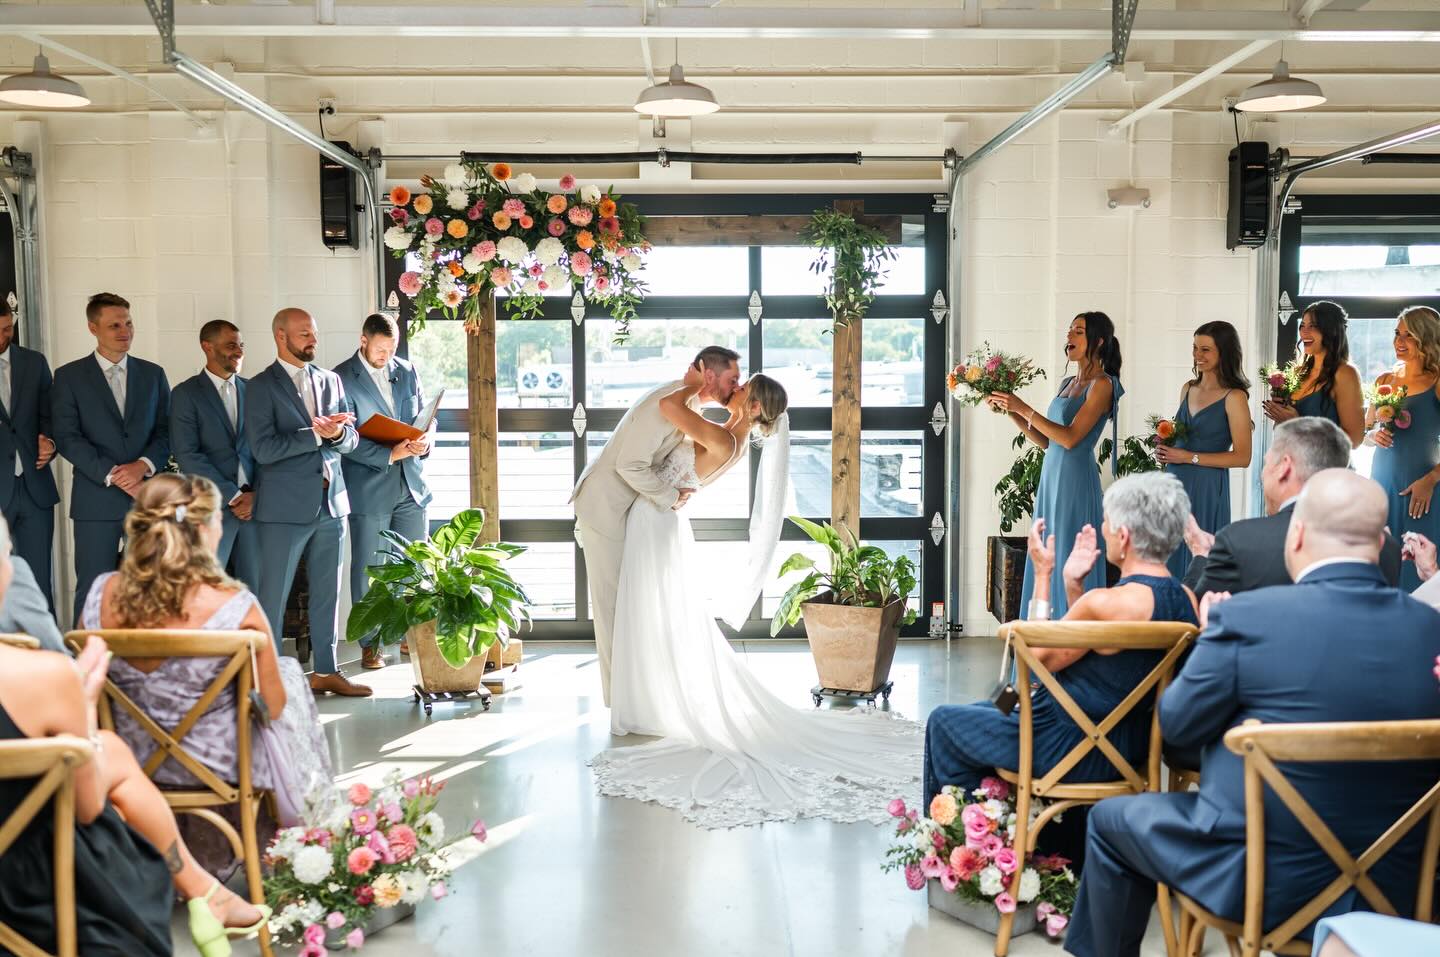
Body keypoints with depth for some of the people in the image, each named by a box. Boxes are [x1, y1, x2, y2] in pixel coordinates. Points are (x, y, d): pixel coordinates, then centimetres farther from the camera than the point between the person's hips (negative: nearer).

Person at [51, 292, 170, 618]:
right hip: (96, 499, -2)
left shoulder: (153, 374, 11)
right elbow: (67, 438, -5)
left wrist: (144, 465, -12)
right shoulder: (69, 376, 3)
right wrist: (112, 476, -13)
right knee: (92, 590, -1)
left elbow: (166, 431, 7)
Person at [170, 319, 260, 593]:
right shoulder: (186, 394, 0)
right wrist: (233, 496, -11)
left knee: (256, 588, 3)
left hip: (254, 503, 4)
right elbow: (187, 455, -7)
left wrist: (255, 494, -4)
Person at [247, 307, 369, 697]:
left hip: (331, 503, 6)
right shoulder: (262, 386, -5)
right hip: (285, 507, -6)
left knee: (328, 592, 11)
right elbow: (263, 449, -15)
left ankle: (325, 672, 20)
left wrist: (337, 433, -12)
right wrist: (316, 434, -18)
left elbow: (351, 439, 11)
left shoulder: (330, 381, 13)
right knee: (273, 595, 1)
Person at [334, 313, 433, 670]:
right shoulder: (342, 379, -7)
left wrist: (426, 440, -9)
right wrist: (389, 455, -22)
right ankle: (370, 644, 14)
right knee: (367, 569, 4)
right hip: (369, 489, -4)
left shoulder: (407, 371, 9)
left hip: (411, 485, 5)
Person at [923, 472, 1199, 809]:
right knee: (982, 711, 29)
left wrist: (1042, 573, -8)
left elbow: (1039, 656, -11)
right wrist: (1074, 585, 3)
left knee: (944, 721, 12)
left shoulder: (1106, 603, -28)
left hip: (1077, 751, -9)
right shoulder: (1186, 599, -3)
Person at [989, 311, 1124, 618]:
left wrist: (1024, 408, -16)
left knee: (1070, 563, -5)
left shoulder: (1102, 385, -7)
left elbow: (1070, 437, -17)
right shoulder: (1068, 383, 17)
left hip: (1075, 480, -8)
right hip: (1052, 476, 8)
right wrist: (1011, 412, 8)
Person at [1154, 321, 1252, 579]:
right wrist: (1166, 450, 3)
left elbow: (1242, 457, -12)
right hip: (1175, 482, 6)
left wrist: (1190, 457, -15)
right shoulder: (1188, 389, 10)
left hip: (1206, 488, -6)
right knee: (1170, 555, 8)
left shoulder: (1234, 398, -9)